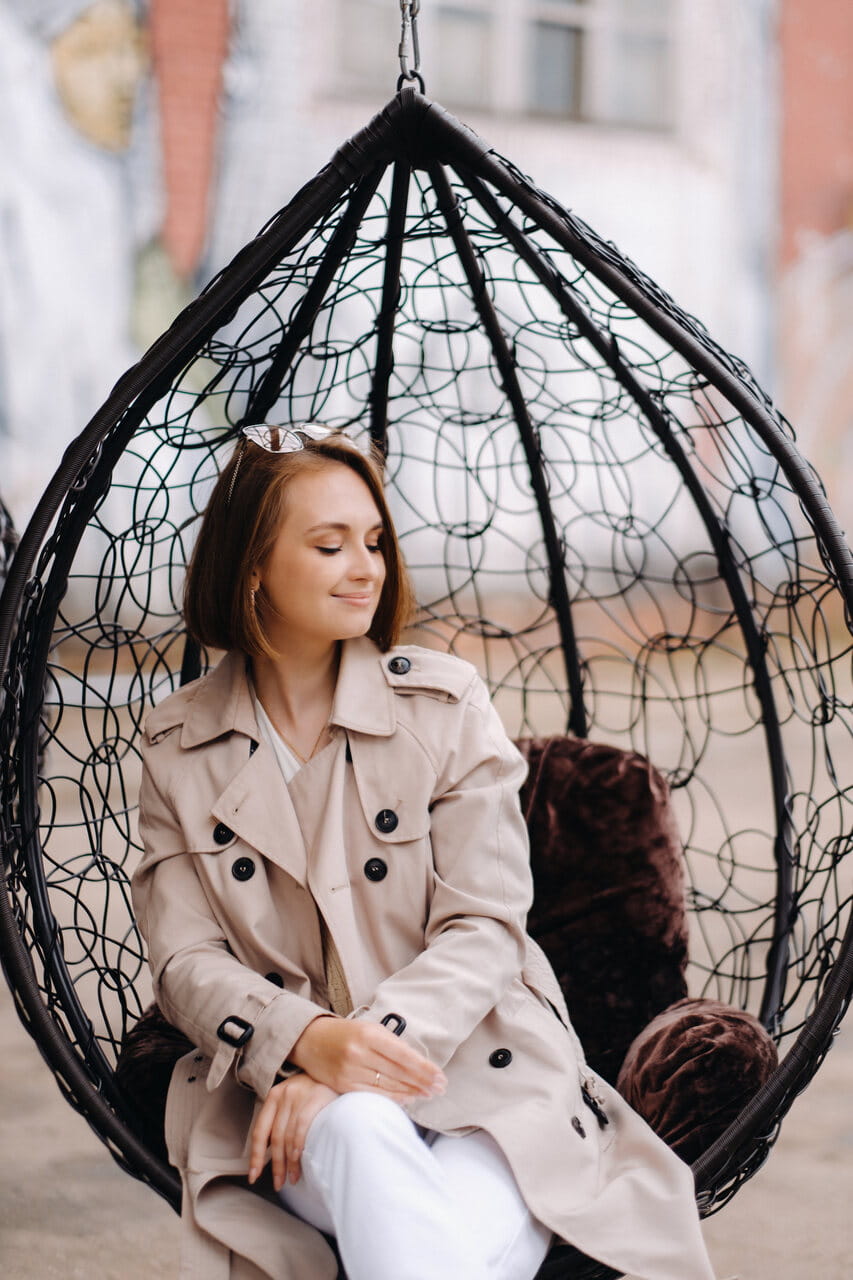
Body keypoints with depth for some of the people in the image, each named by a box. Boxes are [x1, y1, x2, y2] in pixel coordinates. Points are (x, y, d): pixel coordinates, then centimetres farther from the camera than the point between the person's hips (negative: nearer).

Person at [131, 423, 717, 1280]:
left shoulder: (445, 704, 3)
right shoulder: (177, 747, 7)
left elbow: (482, 928, -2)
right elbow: (186, 959, 2)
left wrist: (364, 1051, -19)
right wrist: (310, 1041, -19)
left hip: (482, 1079, -1)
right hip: (282, 1088, 1)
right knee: (359, 1132, -36)